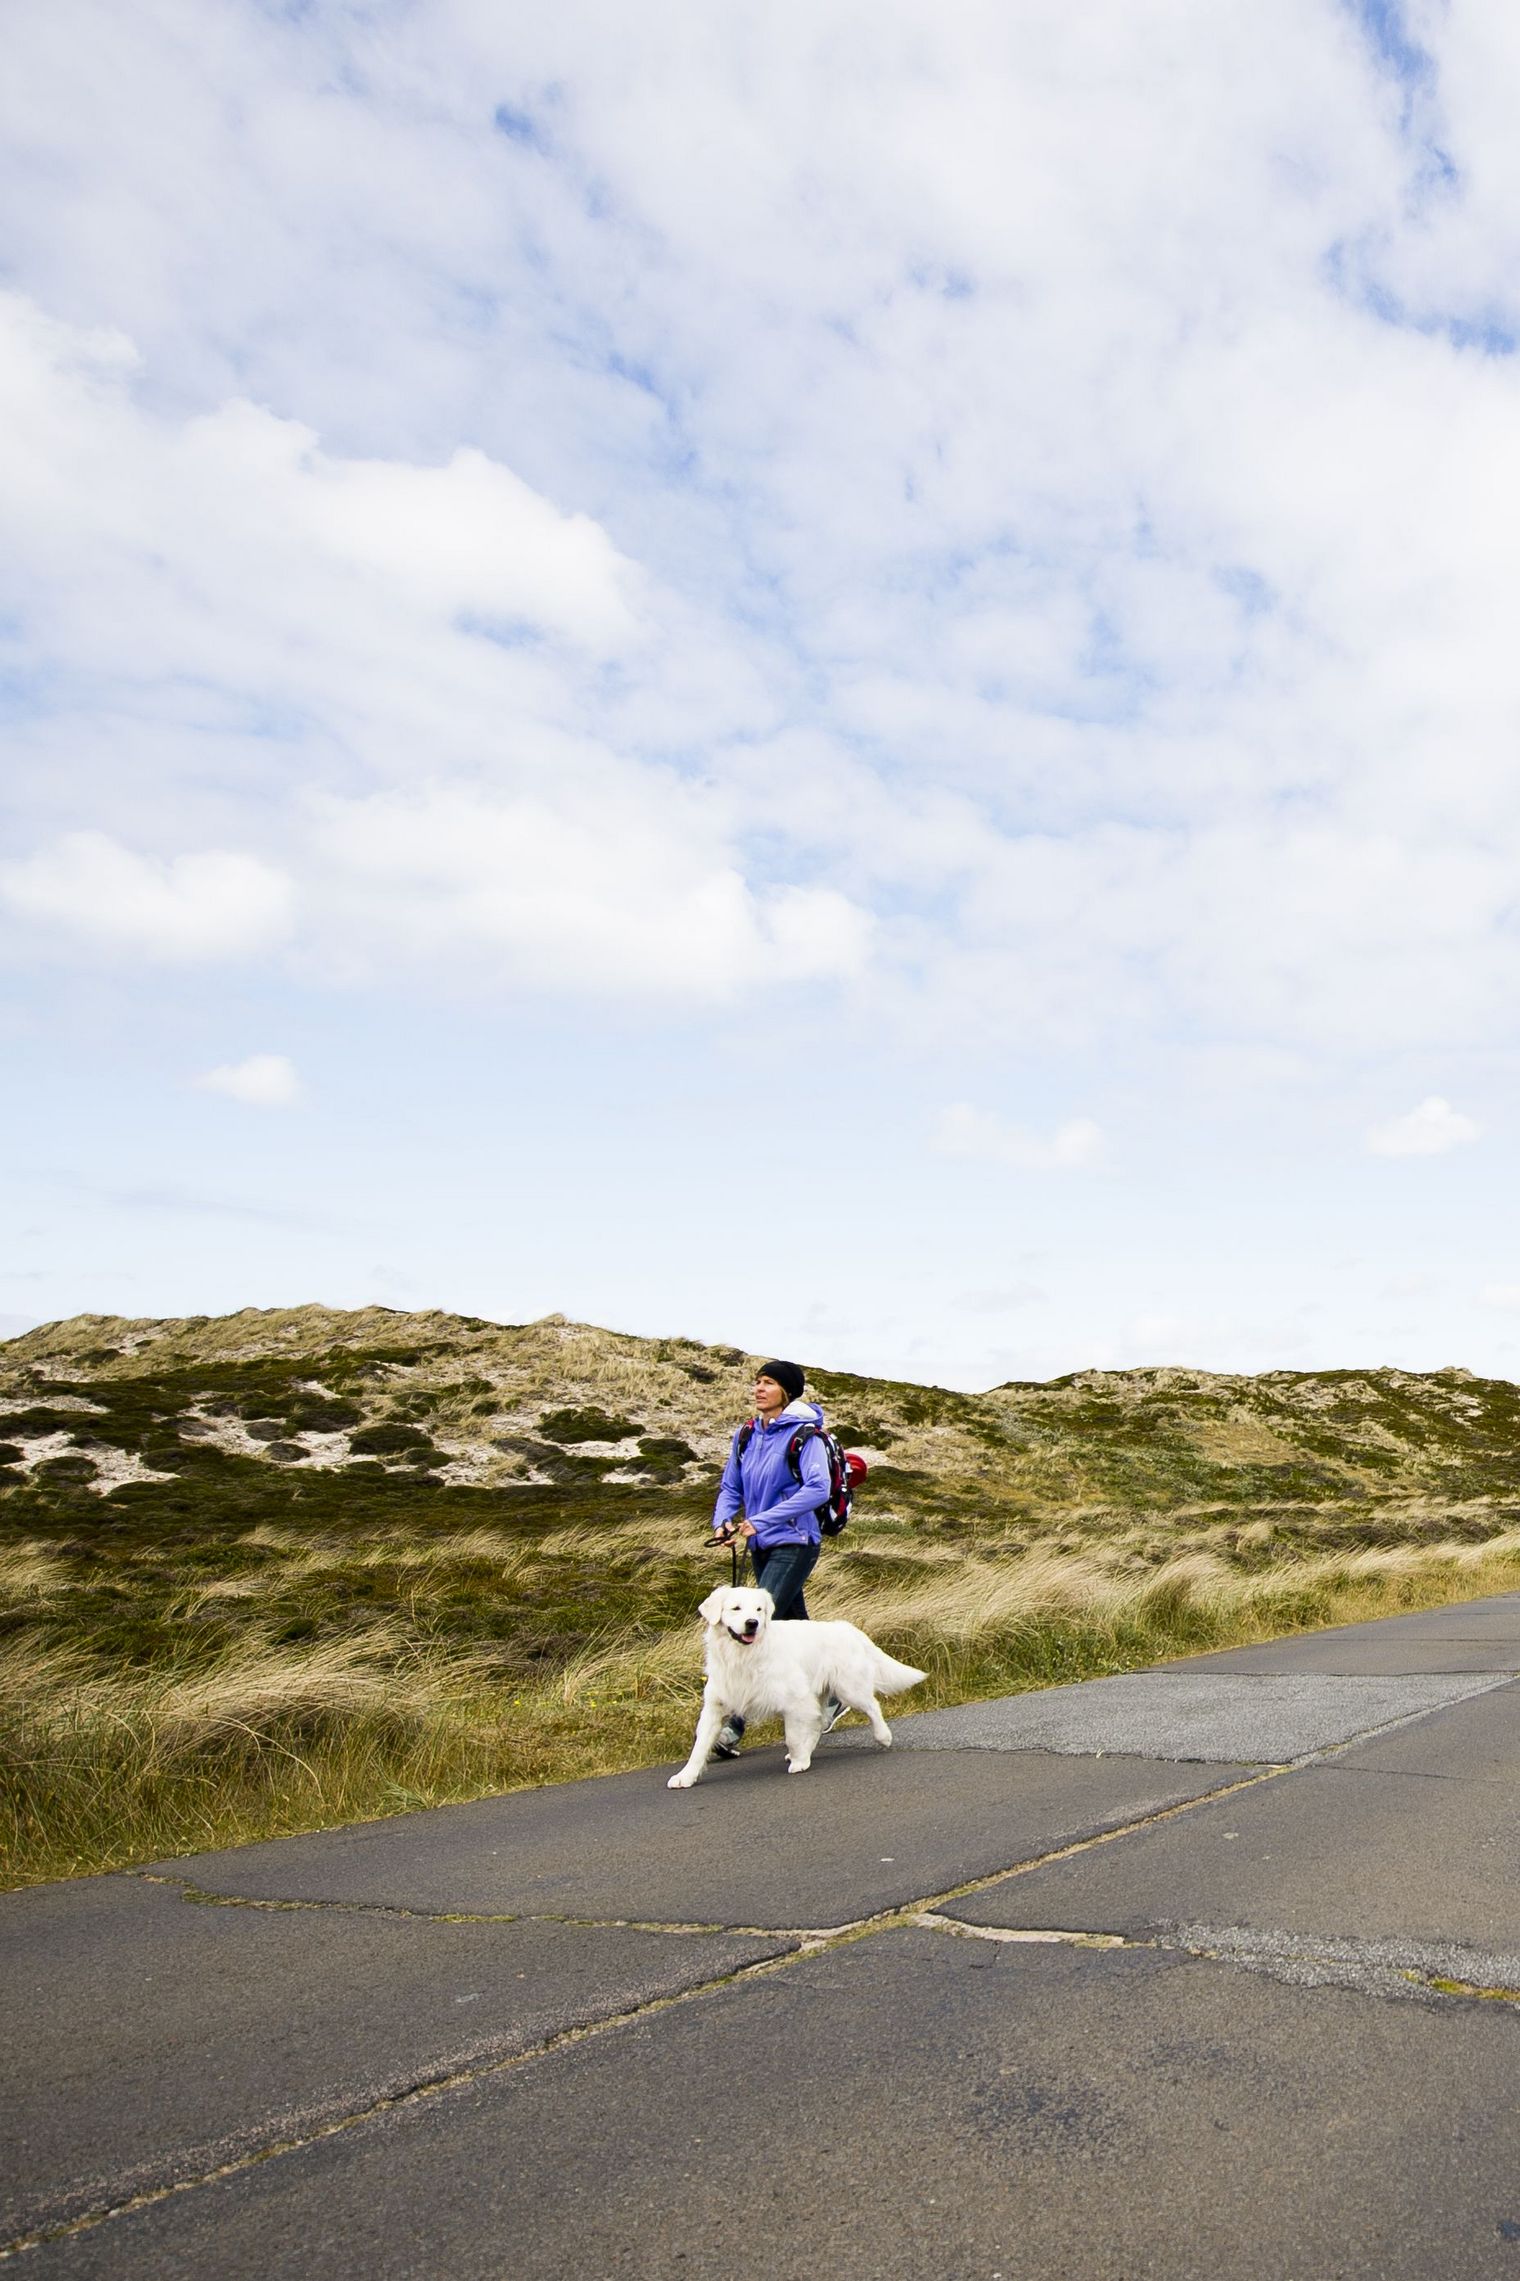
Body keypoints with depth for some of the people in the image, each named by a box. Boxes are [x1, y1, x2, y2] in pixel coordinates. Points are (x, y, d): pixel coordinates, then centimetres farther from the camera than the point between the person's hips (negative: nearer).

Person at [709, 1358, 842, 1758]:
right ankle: (830, 1699, 35)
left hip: (794, 1544, -7)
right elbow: (730, 1487, 13)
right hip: (761, 1548, 7)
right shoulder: (745, 1436, 8)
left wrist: (762, 1520, -24)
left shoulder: (804, 1436, -12)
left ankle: (732, 1727, -14)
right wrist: (723, 1521, -8)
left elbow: (818, 1489, -22)